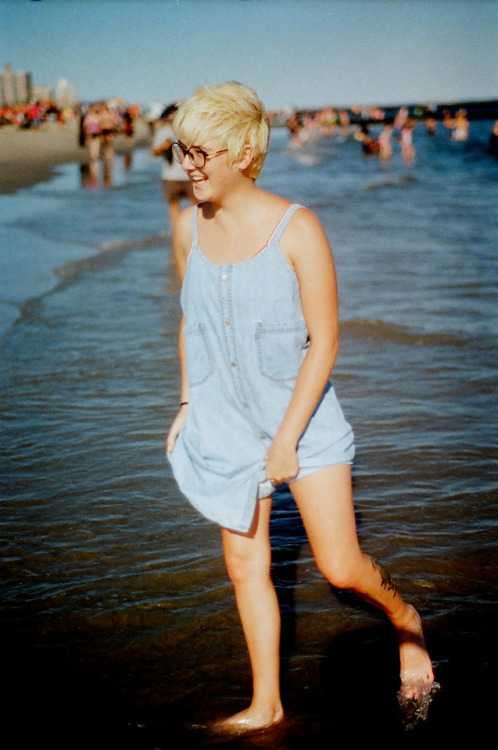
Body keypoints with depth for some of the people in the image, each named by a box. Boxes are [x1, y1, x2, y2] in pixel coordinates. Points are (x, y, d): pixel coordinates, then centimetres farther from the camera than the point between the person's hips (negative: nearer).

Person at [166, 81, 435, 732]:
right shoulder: (189, 227, -2)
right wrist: (187, 404, 11)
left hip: (303, 417, -4)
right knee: (245, 566, 9)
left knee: (341, 568, -4)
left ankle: (405, 622, 30)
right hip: (225, 422, 4)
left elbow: (324, 340, -15)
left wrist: (288, 437, -17)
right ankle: (266, 704, 26)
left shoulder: (297, 229, -17)